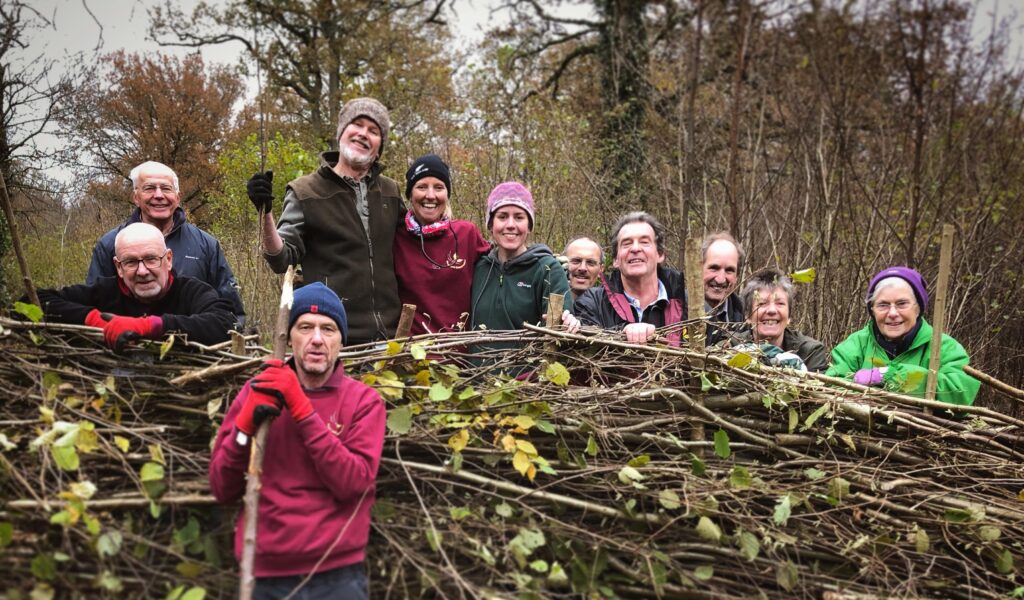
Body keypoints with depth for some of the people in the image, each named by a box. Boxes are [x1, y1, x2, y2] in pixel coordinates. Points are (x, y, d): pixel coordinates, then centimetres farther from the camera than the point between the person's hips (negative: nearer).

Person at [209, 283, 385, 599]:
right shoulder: (257, 390, 3)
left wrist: (301, 408, -18)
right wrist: (247, 421, -14)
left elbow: (353, 483, -17)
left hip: (336, 574, -1)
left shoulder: (364, 400, -2)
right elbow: (222, 490, 0)